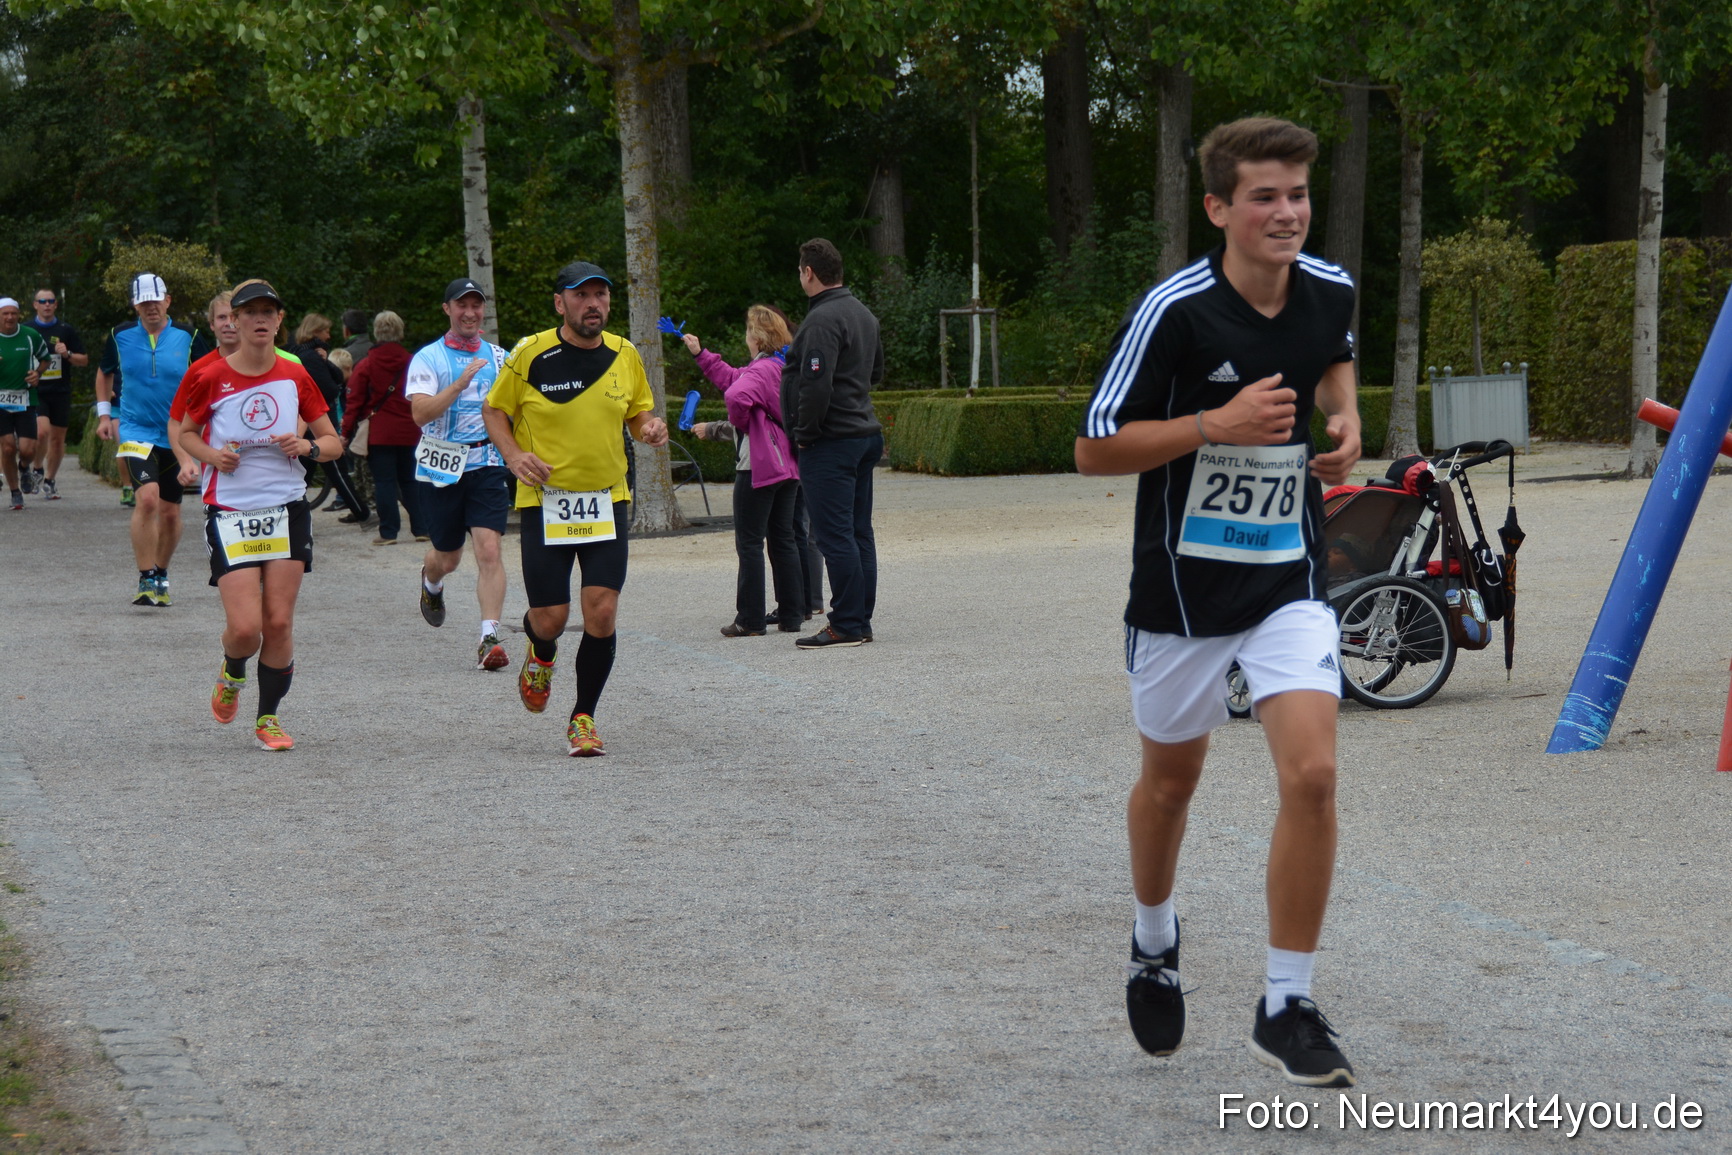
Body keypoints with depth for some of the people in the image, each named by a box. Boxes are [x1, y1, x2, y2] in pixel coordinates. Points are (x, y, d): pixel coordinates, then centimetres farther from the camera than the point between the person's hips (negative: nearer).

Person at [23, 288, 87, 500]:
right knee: (42, 431, -22)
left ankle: (49, 481, 20)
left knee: (58, 438, 5)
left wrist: (68, 355, -10)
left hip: (60, 392, 2)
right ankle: (37, 469, 3)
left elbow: (84, 360, 9)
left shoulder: (66, 331, 6)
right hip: (35, 391, -2)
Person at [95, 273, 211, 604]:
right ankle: (146, 580, -16)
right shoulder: (120, 337, 1)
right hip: (135, 430, -2)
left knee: (170, 512, 9)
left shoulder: (188, 338, -3)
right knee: (147, 499, -22)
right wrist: (104, 413, 13)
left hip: (177, 437, 2)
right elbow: (104, 373, 19)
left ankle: (161, 576, 30)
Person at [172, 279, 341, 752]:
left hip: (288, 509, 2)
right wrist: (210, 454, -9)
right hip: (230, 512, -2)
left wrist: (308, 446, -11)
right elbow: (186, 432, 12)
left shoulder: (294, 376, 3)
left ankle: (269, 717, 17)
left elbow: (334, 441, 10)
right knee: (245, 627, -10)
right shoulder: (210, 377, -3)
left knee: (279, 623, -1)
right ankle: (232, 675, 25)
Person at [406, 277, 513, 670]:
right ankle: (431, 584, 47)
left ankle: (490, 638, -15)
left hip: (487, 464, 2)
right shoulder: (428, 358, -3)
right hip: (440, 467, -2)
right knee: (447, 557, 10)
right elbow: (421, 413, -17)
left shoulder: (499, 357, 9)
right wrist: (461, 382, -26)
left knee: (489, 550, -14)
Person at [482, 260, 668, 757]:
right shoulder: (531, 354, -7)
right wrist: (514, 455, -13)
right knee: (550, 618, -3)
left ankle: (583, 718, 9)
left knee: (601, 613, -9)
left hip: (607, 501, 2)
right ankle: (541, 655, 37)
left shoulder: (624, 355, 3)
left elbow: (639, 411, 18)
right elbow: (494, 410, 5)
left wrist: (651, 427, -5)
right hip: (545, 501, -2)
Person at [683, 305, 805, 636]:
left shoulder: (761, 370, -15)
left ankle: (750, 621, -3)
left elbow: (737, 395, -36)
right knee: (783, 540, 12)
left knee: (749, 543, -3)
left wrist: (739, 422, -15)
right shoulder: (783, 368, 13)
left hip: (757, 467, -9)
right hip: (787, 466, 9)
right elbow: (731, 378, 26)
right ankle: (791, 615, 12)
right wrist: (700, 354, 32)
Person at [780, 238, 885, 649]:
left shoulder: (822, 320, -18)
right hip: (866, 434, 10)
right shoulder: (864, 314, 14)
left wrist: (805, 434, -14)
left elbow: (815, 385, -24)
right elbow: (876, 371, 27)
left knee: (834, 534, -7)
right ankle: (861, 621, 16)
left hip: (830, 442, -10)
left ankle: (846, 626, -7)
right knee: (858, 532, 12)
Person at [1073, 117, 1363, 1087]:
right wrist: (1218, 424, -25)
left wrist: (1346, 422, 2)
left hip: (1291, 582, 2)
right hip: (1183, 585, -2)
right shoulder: (1174, 311, -18)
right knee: (1171, 780, 17)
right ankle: (1155, 943, 46)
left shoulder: (1331, 290, -3)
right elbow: (1095, 449, -15)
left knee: (1312, 773, -16)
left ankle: (1288, 1007, -6)